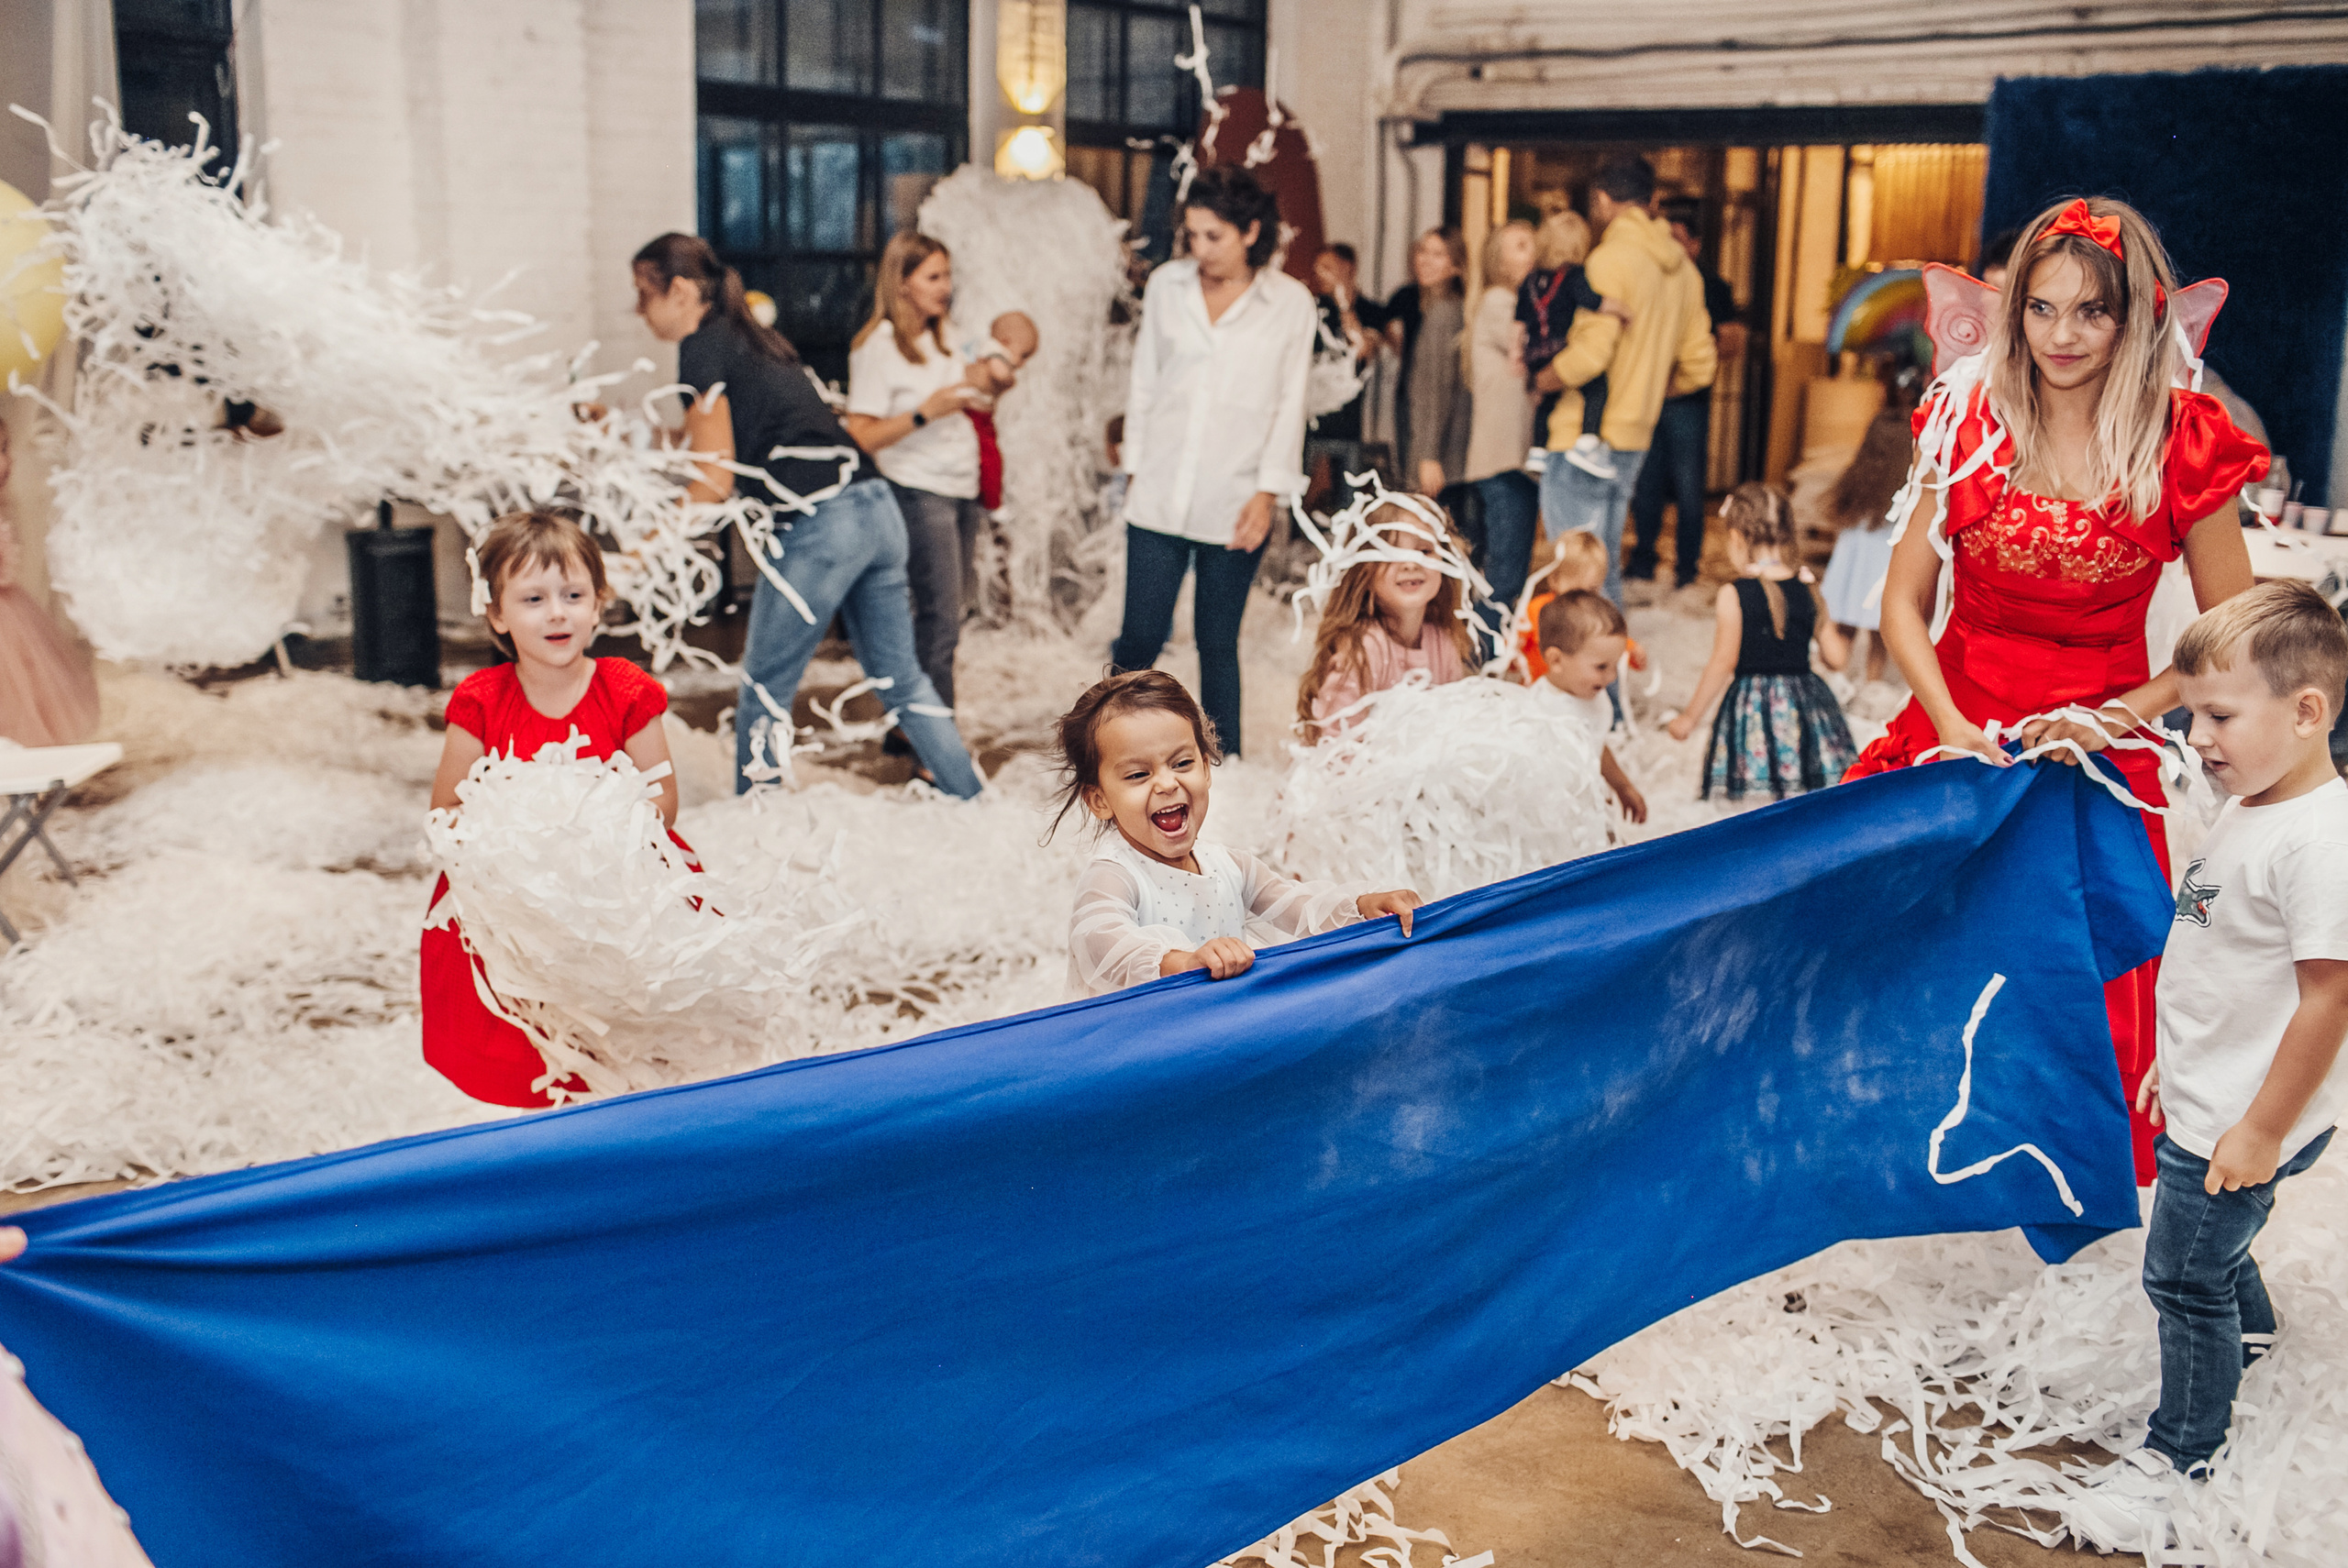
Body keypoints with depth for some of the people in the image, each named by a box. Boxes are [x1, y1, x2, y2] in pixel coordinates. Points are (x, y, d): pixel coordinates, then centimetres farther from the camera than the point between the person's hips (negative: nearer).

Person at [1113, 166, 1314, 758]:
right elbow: (1144, 382, 12)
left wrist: (1266, 493, -3)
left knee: (1218, 642, 5)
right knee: (1140, 636, -1)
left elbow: (1289, 404, 2)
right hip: (1159, 497, 1)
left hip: (1235, 504, -1)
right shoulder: (1166, 285, 5)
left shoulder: (1290, 302, 0)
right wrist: (1135, 466, 10)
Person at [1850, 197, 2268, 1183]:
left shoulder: (2182, 444, -7)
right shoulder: (1972, 419, -2)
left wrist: (2118, 717, -14)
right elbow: (1903, 602, 0)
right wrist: (1953, 726, -14)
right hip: (1955, 729, 2)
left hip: (2098, 760, -1)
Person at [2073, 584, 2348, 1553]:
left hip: (2244, 1123, -9)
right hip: (2207, 1101, 9)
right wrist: (2178, 1058, 22)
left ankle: (2182, 1452, 20)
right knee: (2212, 1248, 28)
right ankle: (2248, 1339, 54)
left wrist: (2262, 1132, -21)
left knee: (2185, 1274, 3)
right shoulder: (2249, 810, 4)